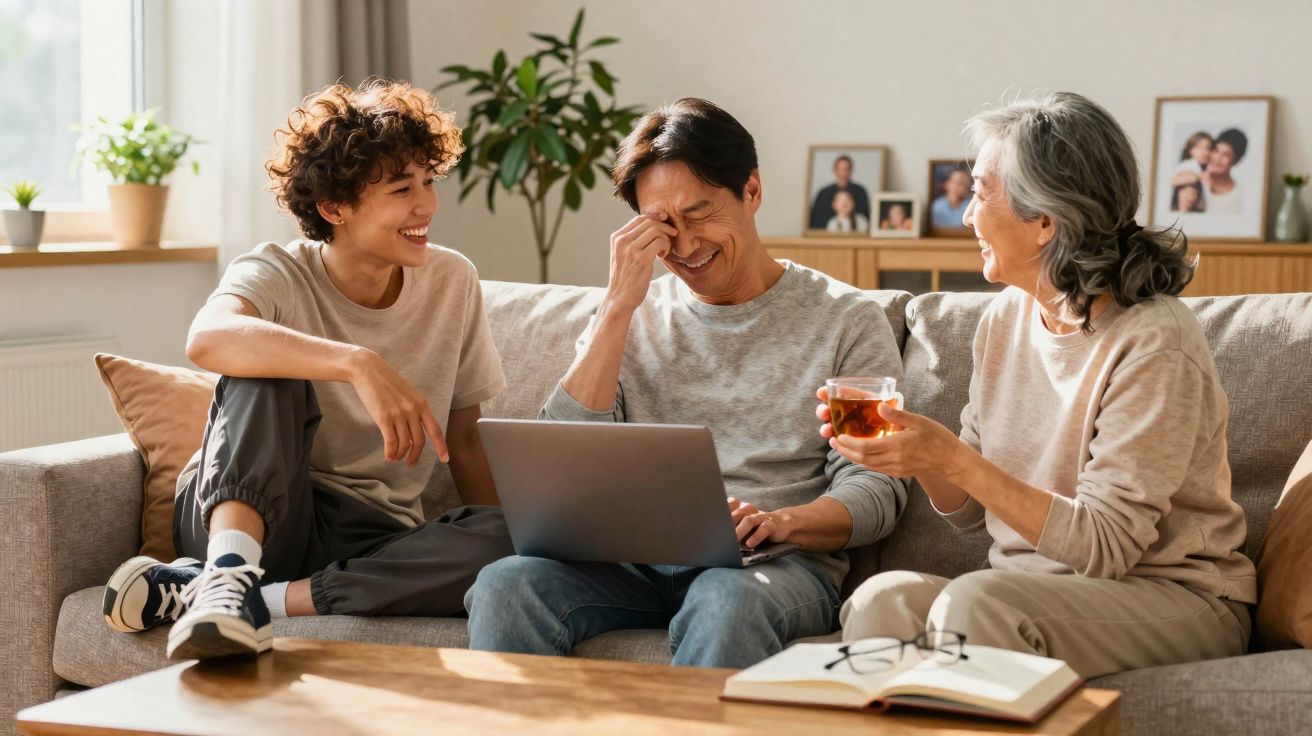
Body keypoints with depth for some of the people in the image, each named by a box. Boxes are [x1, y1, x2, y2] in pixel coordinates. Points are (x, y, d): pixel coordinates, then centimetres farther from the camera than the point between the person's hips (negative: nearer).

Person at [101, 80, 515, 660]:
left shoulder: (452, 282, 3)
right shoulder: (278, 275, -9)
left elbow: (463, 442, 10)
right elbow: (208, 339, -35)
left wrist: (508, 543, -6)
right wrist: (359, 364, -47)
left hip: (369, 537, 3)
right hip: (237, 512, -3)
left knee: (502, 543, -29)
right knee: (266, 368, -27)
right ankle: (229, 572, -42)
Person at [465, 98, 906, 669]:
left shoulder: (846, 319, 9)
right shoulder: (631, 316, 17)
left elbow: (876, 490, 1)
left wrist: (784, 521, -21)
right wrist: (619, 304, -3)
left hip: (777, 563, -2)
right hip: (636, 557, 3)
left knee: (727, 601, -39)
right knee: (504, 584, -28)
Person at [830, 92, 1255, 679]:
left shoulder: (1153, 344, -17)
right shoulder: (1006, 318, 5)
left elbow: (1105, 545, -19)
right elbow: (972, 510, 12)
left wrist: (953, 459, -24)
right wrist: (916, 447, -8)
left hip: (1170, 598, -5)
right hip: (1033, 583, 6)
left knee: (976, 602, -33)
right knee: (884, 598, -24)